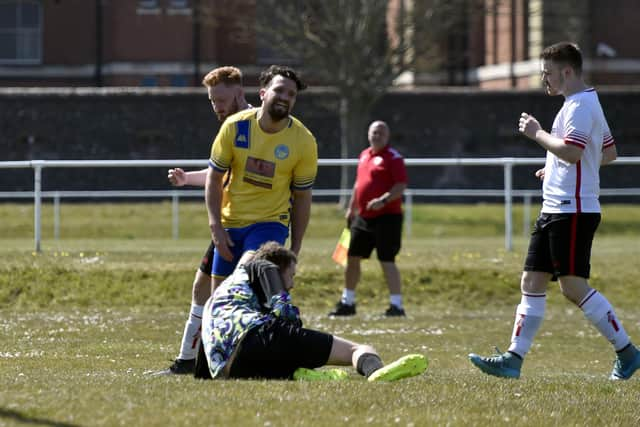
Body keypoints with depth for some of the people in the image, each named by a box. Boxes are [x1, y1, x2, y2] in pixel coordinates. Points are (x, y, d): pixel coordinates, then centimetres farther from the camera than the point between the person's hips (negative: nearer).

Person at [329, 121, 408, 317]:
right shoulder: (364, 155, 15)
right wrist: (351, 208, 26)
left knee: (387, 260, -12)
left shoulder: (393, 158, -8)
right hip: (363, 217, 8)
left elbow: (401, 186, -16)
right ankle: (347, 302, 24)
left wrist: (384, 200, -29)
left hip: (386, 217, -8)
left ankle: (397, 305, -10)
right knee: (352, 258, 12)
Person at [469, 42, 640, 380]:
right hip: (555, 210, 11)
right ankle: (514, 359, 3)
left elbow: (572, 151, -27)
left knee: (573, 286, -10)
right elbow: (609, 153, 27)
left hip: (573, 211, -11)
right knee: (532, 282, 5)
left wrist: (537, 133, -14)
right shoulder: (583, 103, 19)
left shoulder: (580, 105, -13)